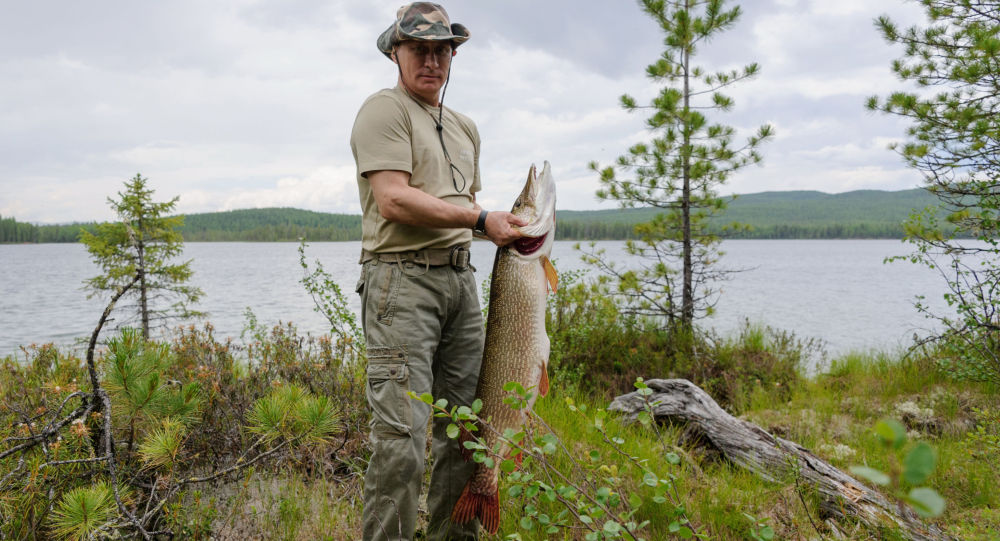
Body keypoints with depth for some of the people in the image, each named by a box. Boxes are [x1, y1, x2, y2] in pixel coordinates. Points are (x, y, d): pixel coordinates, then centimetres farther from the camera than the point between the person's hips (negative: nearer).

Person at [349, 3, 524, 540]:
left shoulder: (465, 127, 23)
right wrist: (481, 219, -12)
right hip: (402, 278, -7)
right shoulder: (384, 109, -2)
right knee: (401, 431, -12)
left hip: (460, 279, 8)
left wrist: (511, 233, 10)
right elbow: (394, 200, -14)